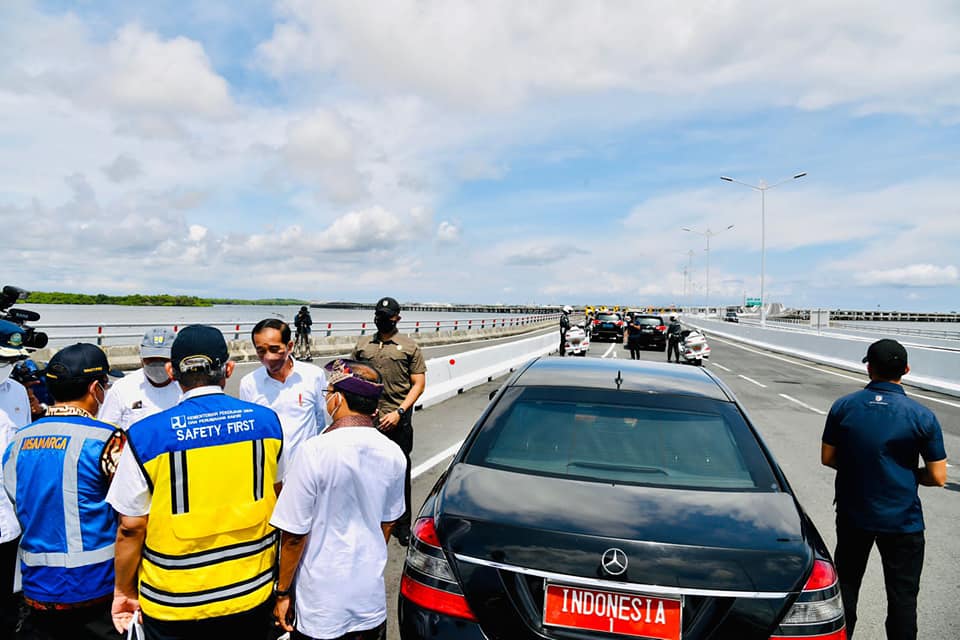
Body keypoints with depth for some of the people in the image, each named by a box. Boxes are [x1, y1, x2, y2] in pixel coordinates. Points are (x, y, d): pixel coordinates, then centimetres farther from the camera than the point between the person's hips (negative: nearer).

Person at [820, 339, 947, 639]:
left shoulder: (843, 406, -8)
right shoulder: (922, 416, -13)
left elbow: (828, 457, -1)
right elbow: (937, 477, -8)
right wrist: (908, 472, 10)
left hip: (852, 515, 2)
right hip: (902, 521, -2)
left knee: (846, 584, 19)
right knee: (902, 597, 13)